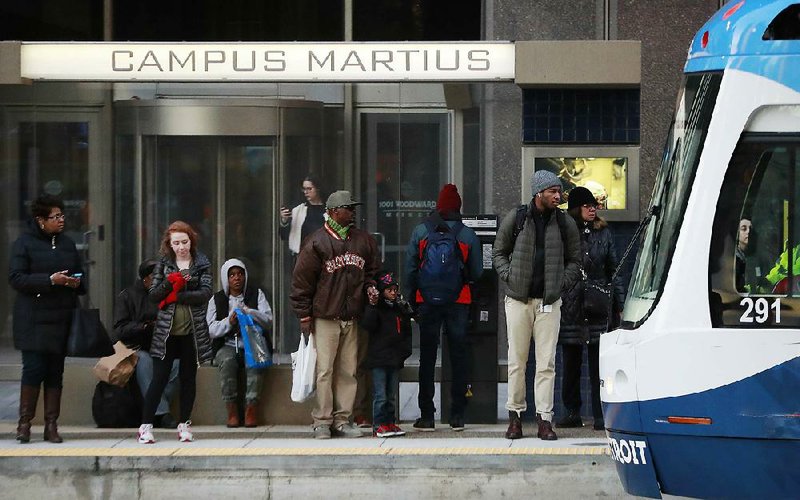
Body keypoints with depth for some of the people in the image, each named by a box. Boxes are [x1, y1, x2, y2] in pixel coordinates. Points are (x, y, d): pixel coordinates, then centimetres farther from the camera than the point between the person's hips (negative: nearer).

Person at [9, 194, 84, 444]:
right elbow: (16, 278, -11)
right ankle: (24, 422, 2)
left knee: (56, 371, 5)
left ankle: (51, 425, 9)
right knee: (34, 368, -9)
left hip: (61, 318, 5)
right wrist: (50, 280, -19)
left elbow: (79, 274, 24)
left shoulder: (67, 243, 13)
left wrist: (76, 283, -1)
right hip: (33, 318, -5)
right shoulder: (24, 243, -3)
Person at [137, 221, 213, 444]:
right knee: (159, 377, -4)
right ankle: (146, 426, -1)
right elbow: (153, 295, 0)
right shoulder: (163, 264, 6)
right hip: (166, 330, 0)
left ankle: (184, 425, 16)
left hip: (193, 331, 0)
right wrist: (169, 283, -17)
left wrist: (177, 296, -13)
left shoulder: (201, 264, 3)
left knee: (188, 378, 7)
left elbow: (205, 293, -9)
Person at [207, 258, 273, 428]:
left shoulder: (256, 294, 11)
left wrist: (250, 313, -17)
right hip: (227, 346, 0)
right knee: (227, 360, -34)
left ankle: (251, 408, -33)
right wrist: (229, 322, -15)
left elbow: (268, 322, 1)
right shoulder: (217, 299, 12)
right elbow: (212, 330, 3)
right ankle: (231, 411, -29)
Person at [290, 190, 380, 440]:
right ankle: (322, 421, -2)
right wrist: (304, 315, -5)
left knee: (348, 370, 6)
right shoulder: (316, 243, -4)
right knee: (324, 370, -6)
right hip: (325, 317, -5)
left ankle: (343, 419, 11)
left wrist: (370, 287, 4)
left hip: (352, 317, 5)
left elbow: (372, 269, 25)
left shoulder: (364, 241, 11)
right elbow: (302, 280, -3)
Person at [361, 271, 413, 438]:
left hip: (395, 358, 6)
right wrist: (373, 306, -24)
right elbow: (368, 325, -18)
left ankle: (390, 422, 17)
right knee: (380, 395, -6)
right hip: (379, 358, -6)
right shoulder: (376, 308, -3)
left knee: (392, 395, 11)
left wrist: (406, 349, 11)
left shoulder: (401, 309, 15)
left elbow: (407, 331, 22)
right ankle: (379, 425, -4)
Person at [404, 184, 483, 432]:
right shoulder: (468, 235, -1)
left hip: (428, 302, 0)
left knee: (427, 358, 5)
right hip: (458, 302, 0)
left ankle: (427, 416, 4)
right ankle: (457, 415, 5)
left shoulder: (420, 232, 0)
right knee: (458, 356, 6)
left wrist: (410, 300, 6)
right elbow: (477, 273, 3)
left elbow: (410, 269, 0)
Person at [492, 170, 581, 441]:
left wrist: (561, 284, 0)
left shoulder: (565, 223, 6)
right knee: (517, 360, 2)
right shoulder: (515, 218, 3)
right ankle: (515, 415, 10)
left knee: (546, 362, -2)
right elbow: (499, 252, 12)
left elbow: (574, 261, 14)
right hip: (518, 299, -1)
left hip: (549, 302, 1)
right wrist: (509, 277, -3)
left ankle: (545, 419, -2)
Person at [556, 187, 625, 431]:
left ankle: (601, 414, 0)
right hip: (570, 307, -1)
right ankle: (572, 412, 15)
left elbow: (613, 269, 12)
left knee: (598, 363, -1)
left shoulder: (603, 233, 9)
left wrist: (620, 303, 7)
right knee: (570, 362, 7)